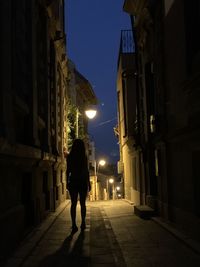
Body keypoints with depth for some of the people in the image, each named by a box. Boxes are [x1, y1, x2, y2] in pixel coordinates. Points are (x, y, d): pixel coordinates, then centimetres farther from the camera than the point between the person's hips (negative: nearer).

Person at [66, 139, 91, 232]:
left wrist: (67, 182, 9)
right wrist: (88, 183, 5)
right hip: (83, 182, -1)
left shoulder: (70, 157, 0)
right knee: (82, 204, 7)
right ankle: (83, 223, 8)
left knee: (73, 204, 2)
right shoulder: (84, 157, -4)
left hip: (73, 182, 1)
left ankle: (74, 224, -1)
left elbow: (68, 170, 3)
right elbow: (86, 171, -2)